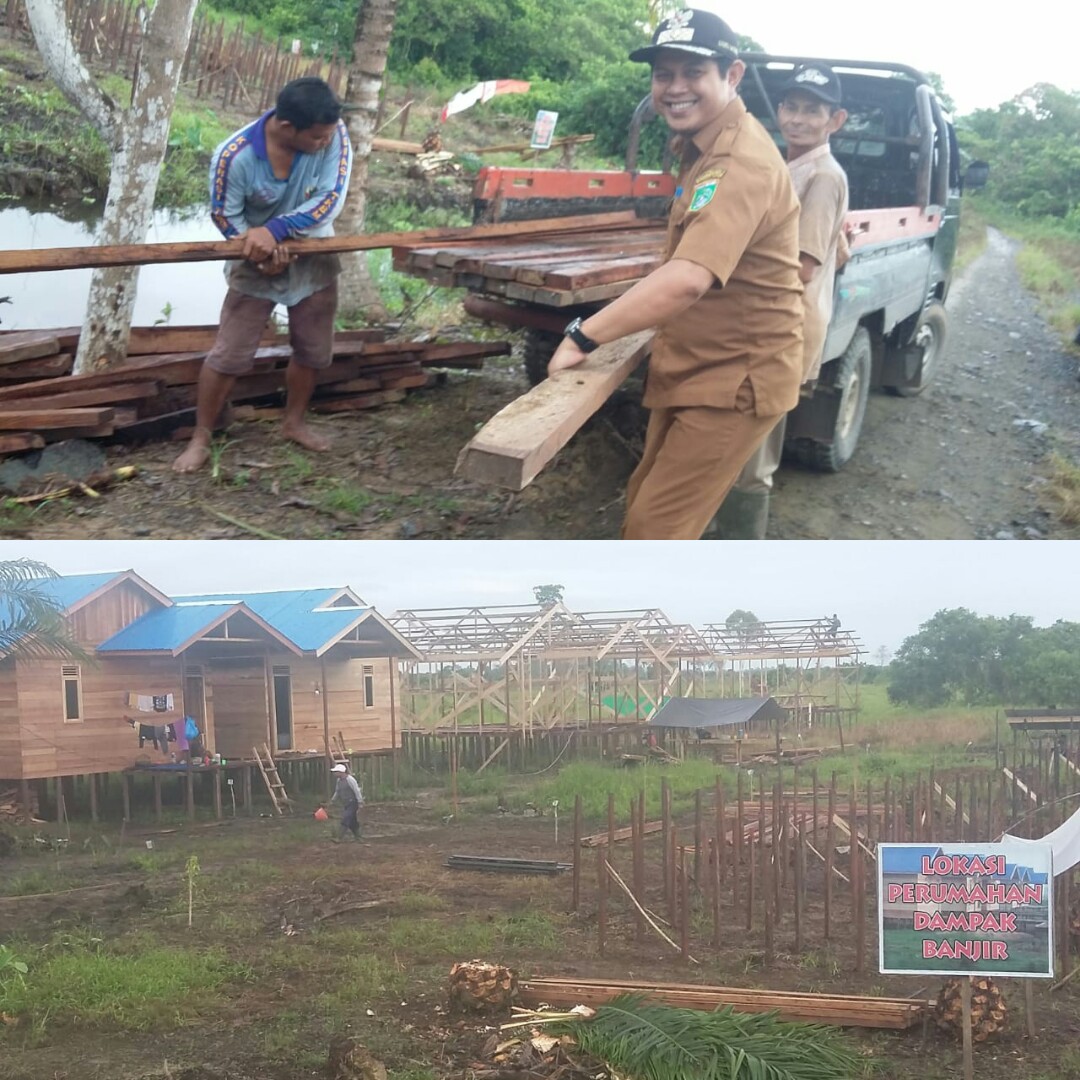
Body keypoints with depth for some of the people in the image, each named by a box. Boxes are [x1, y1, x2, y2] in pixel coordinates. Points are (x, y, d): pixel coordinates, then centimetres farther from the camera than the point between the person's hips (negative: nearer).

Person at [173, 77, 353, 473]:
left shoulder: (333, 133, -25)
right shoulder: (235, 157, -30)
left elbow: (330, 201, -26)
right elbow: (225, 218, -15)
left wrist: (275, 230, -35)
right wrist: (263, 253, -29)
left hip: (315, 259, 3)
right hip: (256, 261, -3)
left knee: (313, 349, 15)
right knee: (229, 354, -4)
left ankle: (294, 421, 37)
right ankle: (201, 438, 10)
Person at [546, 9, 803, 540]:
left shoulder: (741, 163, -27)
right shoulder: (705, 146, 9)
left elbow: (687, 280, -40)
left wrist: (582, 337, -36)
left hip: (735, 378, -10)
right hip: (694, 366, 10)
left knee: (655, 529, -8)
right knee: (644, 509, 18)